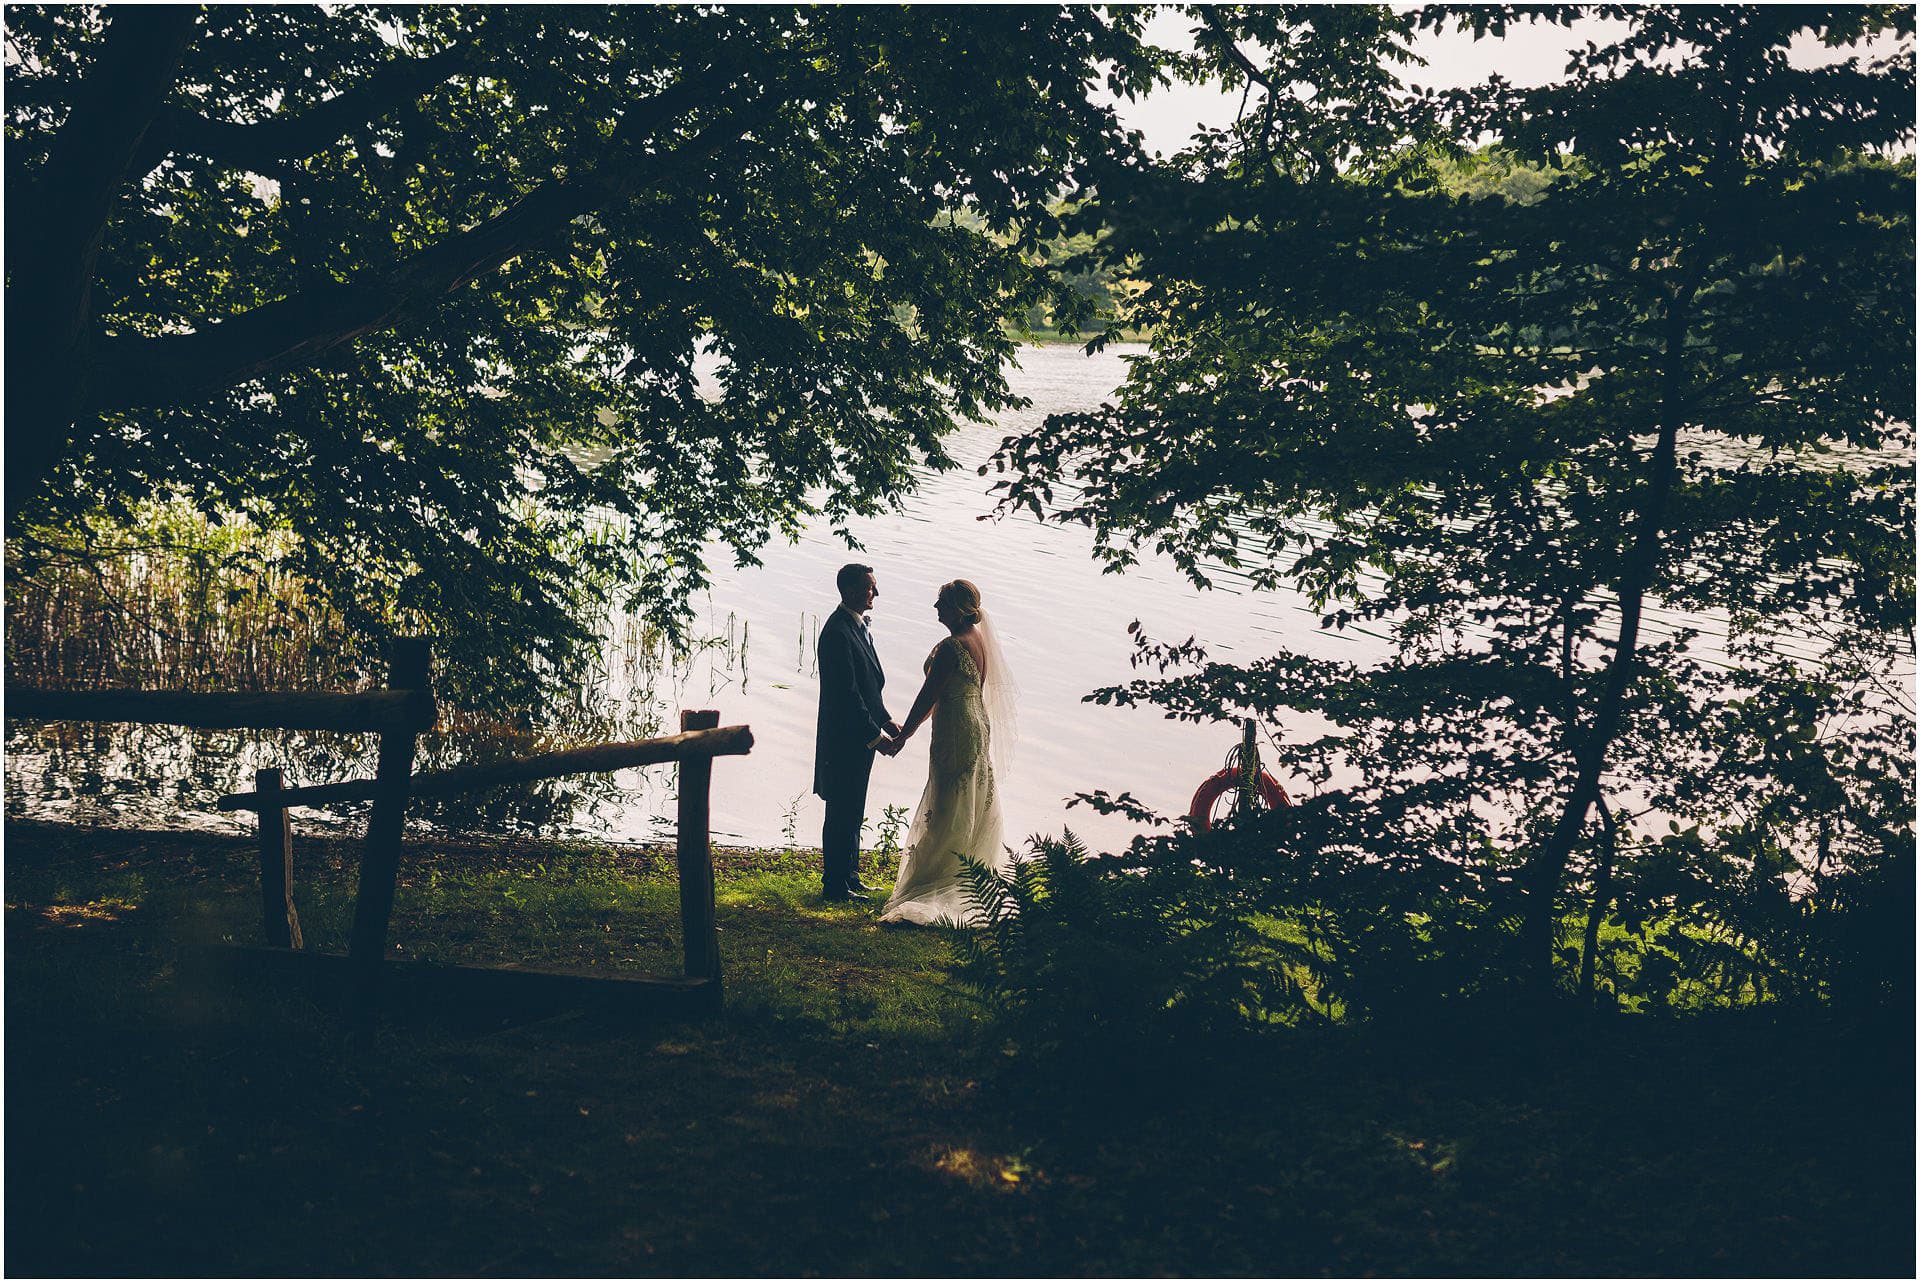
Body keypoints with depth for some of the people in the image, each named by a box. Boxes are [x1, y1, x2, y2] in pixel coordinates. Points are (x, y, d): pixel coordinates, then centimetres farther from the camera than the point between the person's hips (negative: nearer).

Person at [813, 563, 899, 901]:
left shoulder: (858, 625, 10)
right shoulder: (837, 633, -22)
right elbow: (847, 694, -23)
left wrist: (886, 720, 12)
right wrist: (875, 736, -20)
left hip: (860, 737, 10)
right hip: (844, 740, -10)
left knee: (851, 813, 18)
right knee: (842, 814, -1)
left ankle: (849, 878, 29)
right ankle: (835, 885, 8)